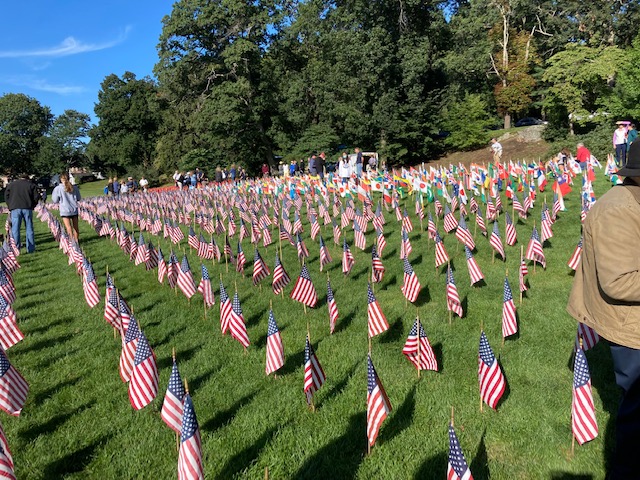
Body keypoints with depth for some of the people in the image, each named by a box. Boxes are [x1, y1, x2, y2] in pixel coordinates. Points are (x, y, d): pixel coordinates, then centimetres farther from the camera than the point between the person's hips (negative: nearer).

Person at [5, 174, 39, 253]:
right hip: (27, 208, 0)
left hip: (15, 208, 0)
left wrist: (10, 206, 17)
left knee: (15, 230, 2)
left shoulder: (11, 184, 14)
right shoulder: (31, 185, 10)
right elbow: (36, 197, 4)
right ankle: (31, 249, 6)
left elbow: (6, 196, 11)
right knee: (29, 229, 5)